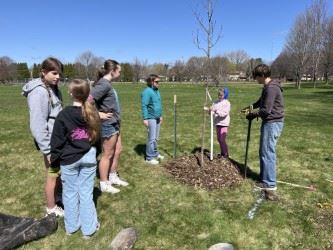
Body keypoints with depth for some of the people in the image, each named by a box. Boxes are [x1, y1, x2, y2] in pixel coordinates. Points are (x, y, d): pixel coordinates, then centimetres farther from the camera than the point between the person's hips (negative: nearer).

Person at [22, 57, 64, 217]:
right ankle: (51, 209, 28)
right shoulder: (39, 92, -19)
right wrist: (47, 149, -20)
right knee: (52, 175, 8)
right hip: (51, 143, -8)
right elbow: (37, 124, -22)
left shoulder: (53, 88, 7)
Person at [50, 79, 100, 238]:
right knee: (86, 193, 10)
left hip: (69, 159, -2)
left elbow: (57, 141, -8)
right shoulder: (92, 113, -3)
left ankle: (71, 226, 28)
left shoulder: (64, 114, -14)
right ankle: (88, 227, 20)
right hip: (89, 157, 3)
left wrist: (55, 160, 1)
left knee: (70, 192, 13)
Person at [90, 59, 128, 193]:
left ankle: (113, 177, 36)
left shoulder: (107, 83, 9)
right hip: (108, 124, -9)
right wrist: (98, 114, -20)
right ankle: (104, 184, 20)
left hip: (114, 123, 10)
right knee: (107, 154, 4)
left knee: (117, 151, 20)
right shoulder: (103, 84, -20)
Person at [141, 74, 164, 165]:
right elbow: (144, 106, -18)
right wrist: (145, 118, -21)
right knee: (152, 138, -7)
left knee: (156, 137, 16)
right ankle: (149, 158, 2)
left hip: (157, 118, 9)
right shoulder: (147, 92, -14)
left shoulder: (157, 91, 13)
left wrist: (160, 116, 22)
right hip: (151, 118, -9)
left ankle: (155, 153, 29)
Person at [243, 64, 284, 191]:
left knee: (268, 153, -4)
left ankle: (269, 183, 6)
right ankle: (264, 176, 29)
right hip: (269, 122, 10)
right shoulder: (268, 87, 13)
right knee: (264, 151, 17)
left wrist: (252, 115, -9)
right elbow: (261, 101, 28)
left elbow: (266, 110, -22)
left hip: (272, 123, -10)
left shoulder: (271, 88, -20)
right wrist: (250, 107, 15)